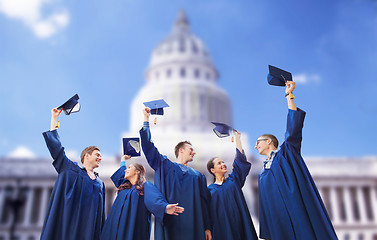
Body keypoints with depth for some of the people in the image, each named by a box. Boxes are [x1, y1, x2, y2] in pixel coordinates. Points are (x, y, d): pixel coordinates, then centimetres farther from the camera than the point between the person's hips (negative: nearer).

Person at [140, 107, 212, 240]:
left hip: (192, 225, 2)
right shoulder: (165, 165, 13)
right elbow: (148, 146, 7)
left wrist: (207, 228, 6)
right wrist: (146, 120, 4)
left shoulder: (198, 176, 19)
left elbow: (204, 202, 13)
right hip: (169, 222, -2)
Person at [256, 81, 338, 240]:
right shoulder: (263, 174, 22)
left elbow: (294, 126, -5)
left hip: (301, 215, -5)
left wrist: (289, 95, -4)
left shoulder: (286, 153, 8)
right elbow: (266, 208, 18)